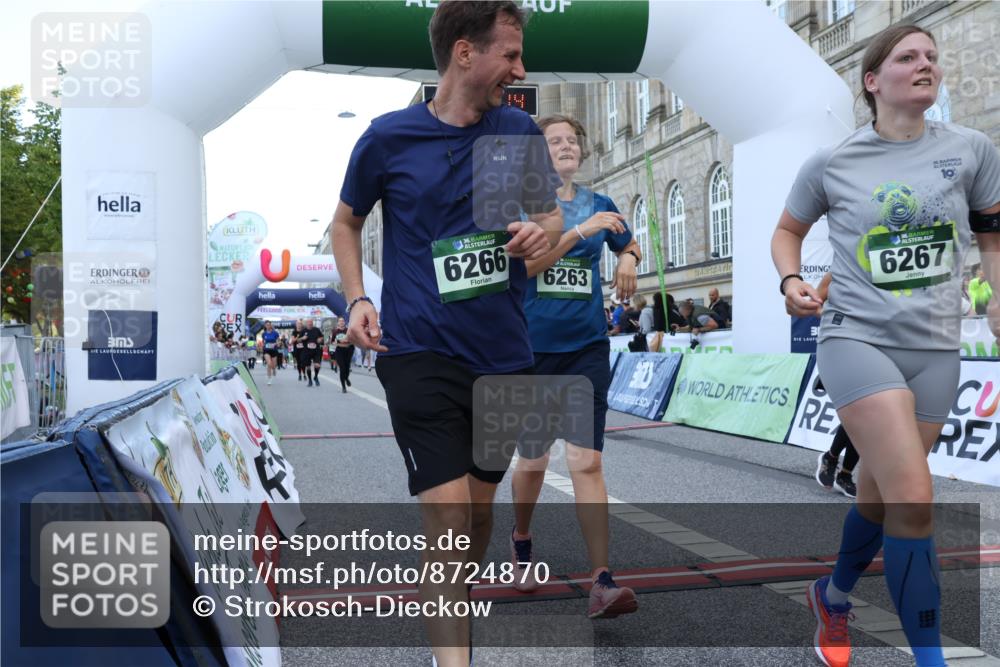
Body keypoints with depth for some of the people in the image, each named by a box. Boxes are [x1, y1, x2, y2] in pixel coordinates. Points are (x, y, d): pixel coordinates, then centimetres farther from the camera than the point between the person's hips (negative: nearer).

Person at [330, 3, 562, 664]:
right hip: (420, 354, -4)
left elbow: (553, 214, 14)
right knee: (446, 513, -10)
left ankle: (456, 609, 41)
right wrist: (358, 299, -5)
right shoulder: (388, 137, -4)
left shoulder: (522, 130, 3)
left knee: (479, 504, 16)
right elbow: (346, 222, 10)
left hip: (505, 355, 4)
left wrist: (543, 232, -10)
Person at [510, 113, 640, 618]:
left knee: (586, 463, -8)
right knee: (532, 463, 11)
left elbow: (629, 244, 26)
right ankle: (521, 541, 39)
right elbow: (526, 261, -18)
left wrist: (628, 259, 4)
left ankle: (601, 583, -7)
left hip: (586, 348, 1)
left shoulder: (600, 205, 8)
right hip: (531, 347, -1)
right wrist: (582, 230, -25)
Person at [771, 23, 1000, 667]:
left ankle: (834, 596, 42)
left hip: (935, 347, 3)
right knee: (913, 497, -15)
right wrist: (792, 281, -6)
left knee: (880, 493, 14)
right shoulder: (831, 163, -2)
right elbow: (788, 231, 13)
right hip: (857, 338, -3)